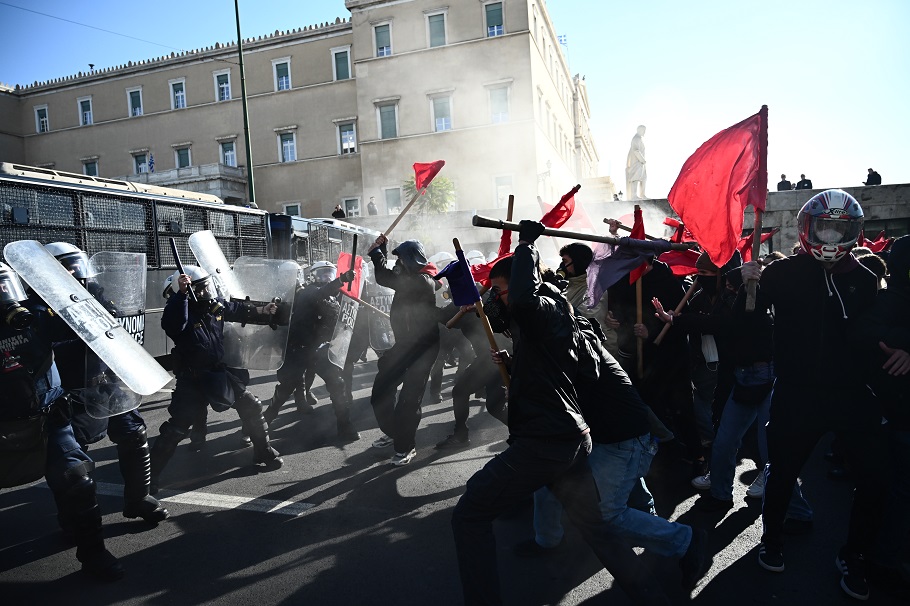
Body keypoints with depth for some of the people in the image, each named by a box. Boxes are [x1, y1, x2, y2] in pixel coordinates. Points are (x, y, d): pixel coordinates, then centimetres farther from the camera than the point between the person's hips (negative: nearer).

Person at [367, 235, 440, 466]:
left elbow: (384, 278, -24)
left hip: (422, 348, -9)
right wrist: (381, 250, 12)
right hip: (406, 344, 9)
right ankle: (393, 432, 29)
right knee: (380, 392, 11)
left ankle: (406, 446, 9)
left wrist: (376, 252, -9)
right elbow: (387, 277, 23)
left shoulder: (421, 281, -19)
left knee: (410, 397, -4)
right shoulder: (411, 278, 9)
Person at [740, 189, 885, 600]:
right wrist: (748, 286, -25)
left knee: (872, 481, 5)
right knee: (782, 471, 9)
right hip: (798, 394, -3)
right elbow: (746, 320, -8)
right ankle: (772, 540, 33)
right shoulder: (784, 273, -4)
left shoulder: (864, 280, 6)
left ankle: (854, 558, 28)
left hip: (853, 396, 3)